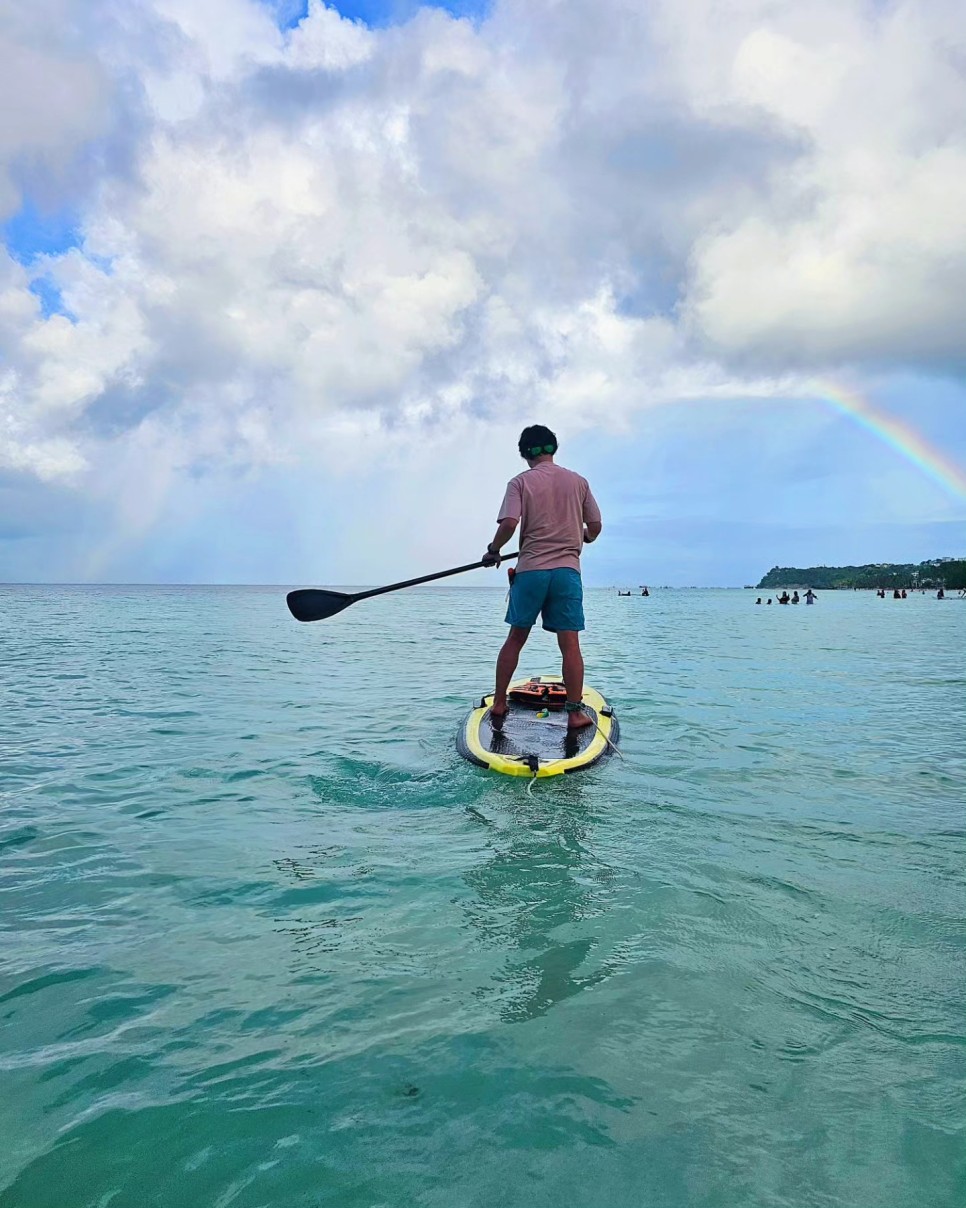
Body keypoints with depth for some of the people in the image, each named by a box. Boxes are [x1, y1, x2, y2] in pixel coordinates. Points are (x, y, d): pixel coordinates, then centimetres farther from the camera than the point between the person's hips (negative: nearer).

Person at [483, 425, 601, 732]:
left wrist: (493, 551, 4)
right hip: (568, 570, 1)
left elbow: (509, 524, -13)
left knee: (515, 638, 11)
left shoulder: (520, 482, 1)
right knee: (570, 643, 0)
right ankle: (575, 713, 1)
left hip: (530, 570, -1)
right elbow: (595, 527, 11)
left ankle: (498, 704, 18)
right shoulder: (578, 481, 9)